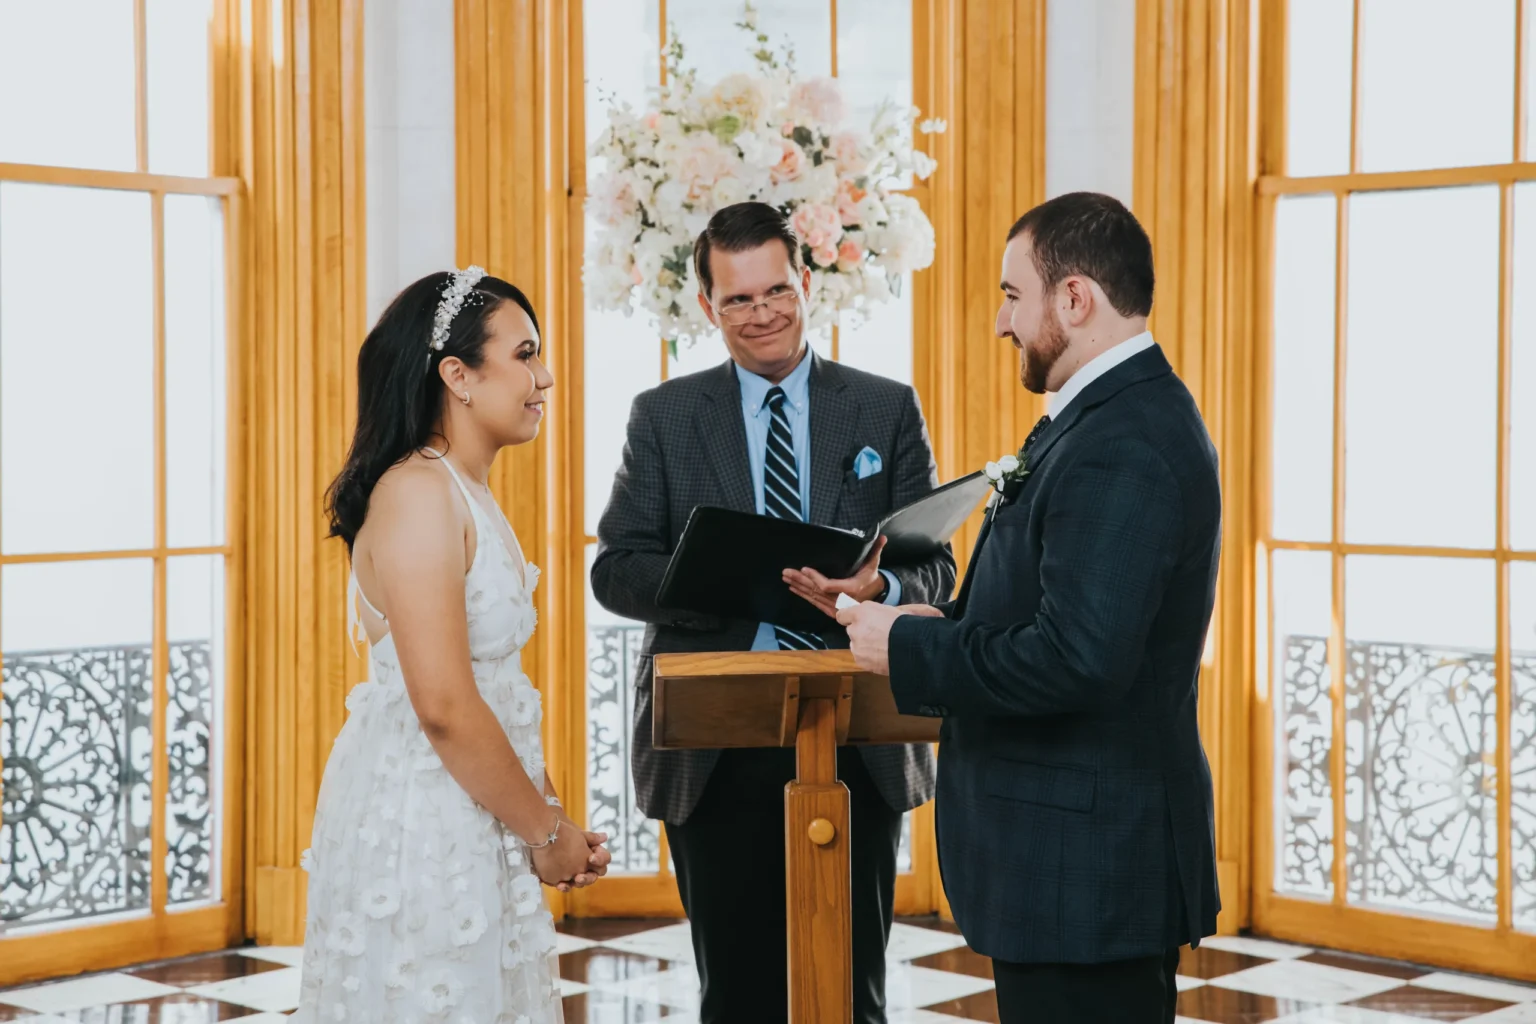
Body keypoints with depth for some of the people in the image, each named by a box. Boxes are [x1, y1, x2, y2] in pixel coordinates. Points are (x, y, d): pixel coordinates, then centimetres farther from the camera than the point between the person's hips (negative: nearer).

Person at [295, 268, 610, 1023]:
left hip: (471, 818, 9)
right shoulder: (417, 493, -17)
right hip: (420, 814, -9)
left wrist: (549, 820, 10)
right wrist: (546, 832, -12)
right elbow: (445, 707, -23)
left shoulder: (469, 493, 13)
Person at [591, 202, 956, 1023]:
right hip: (715, 748, 0)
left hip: (857, 744, 0)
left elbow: (935, 569, 2)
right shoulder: (664, 417, 7)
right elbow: (615, 569, 1)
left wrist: (878, 587, -22)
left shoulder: (887, 410, 7)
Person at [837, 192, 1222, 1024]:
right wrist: (951, 626, 4)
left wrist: (910, 651, -16)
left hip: (1082, 865, -10)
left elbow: (1078, 659, -28)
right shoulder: (1136, 416, 13)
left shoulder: (1121, 446, -21)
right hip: (1082, 858, 10)